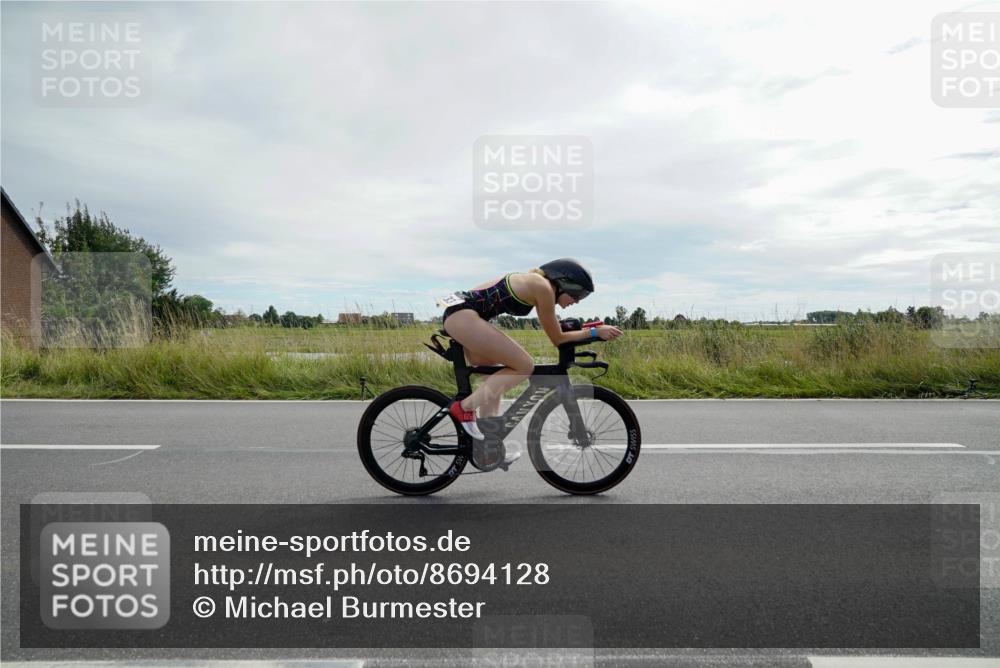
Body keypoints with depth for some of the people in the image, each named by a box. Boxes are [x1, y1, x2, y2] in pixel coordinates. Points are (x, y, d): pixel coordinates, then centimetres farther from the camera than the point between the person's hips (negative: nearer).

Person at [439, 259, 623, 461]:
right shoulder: (543, 287, -10)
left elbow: (555, 331, 28)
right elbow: (557, 339, -3)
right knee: (525, 367, -8)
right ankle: (464, 407, -7)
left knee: (493, 382, 16)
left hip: (457, 311, 10)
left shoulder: (536, 283, 17)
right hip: (463, 315, -10)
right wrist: (595, 331, 3)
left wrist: (586, 330, 30)